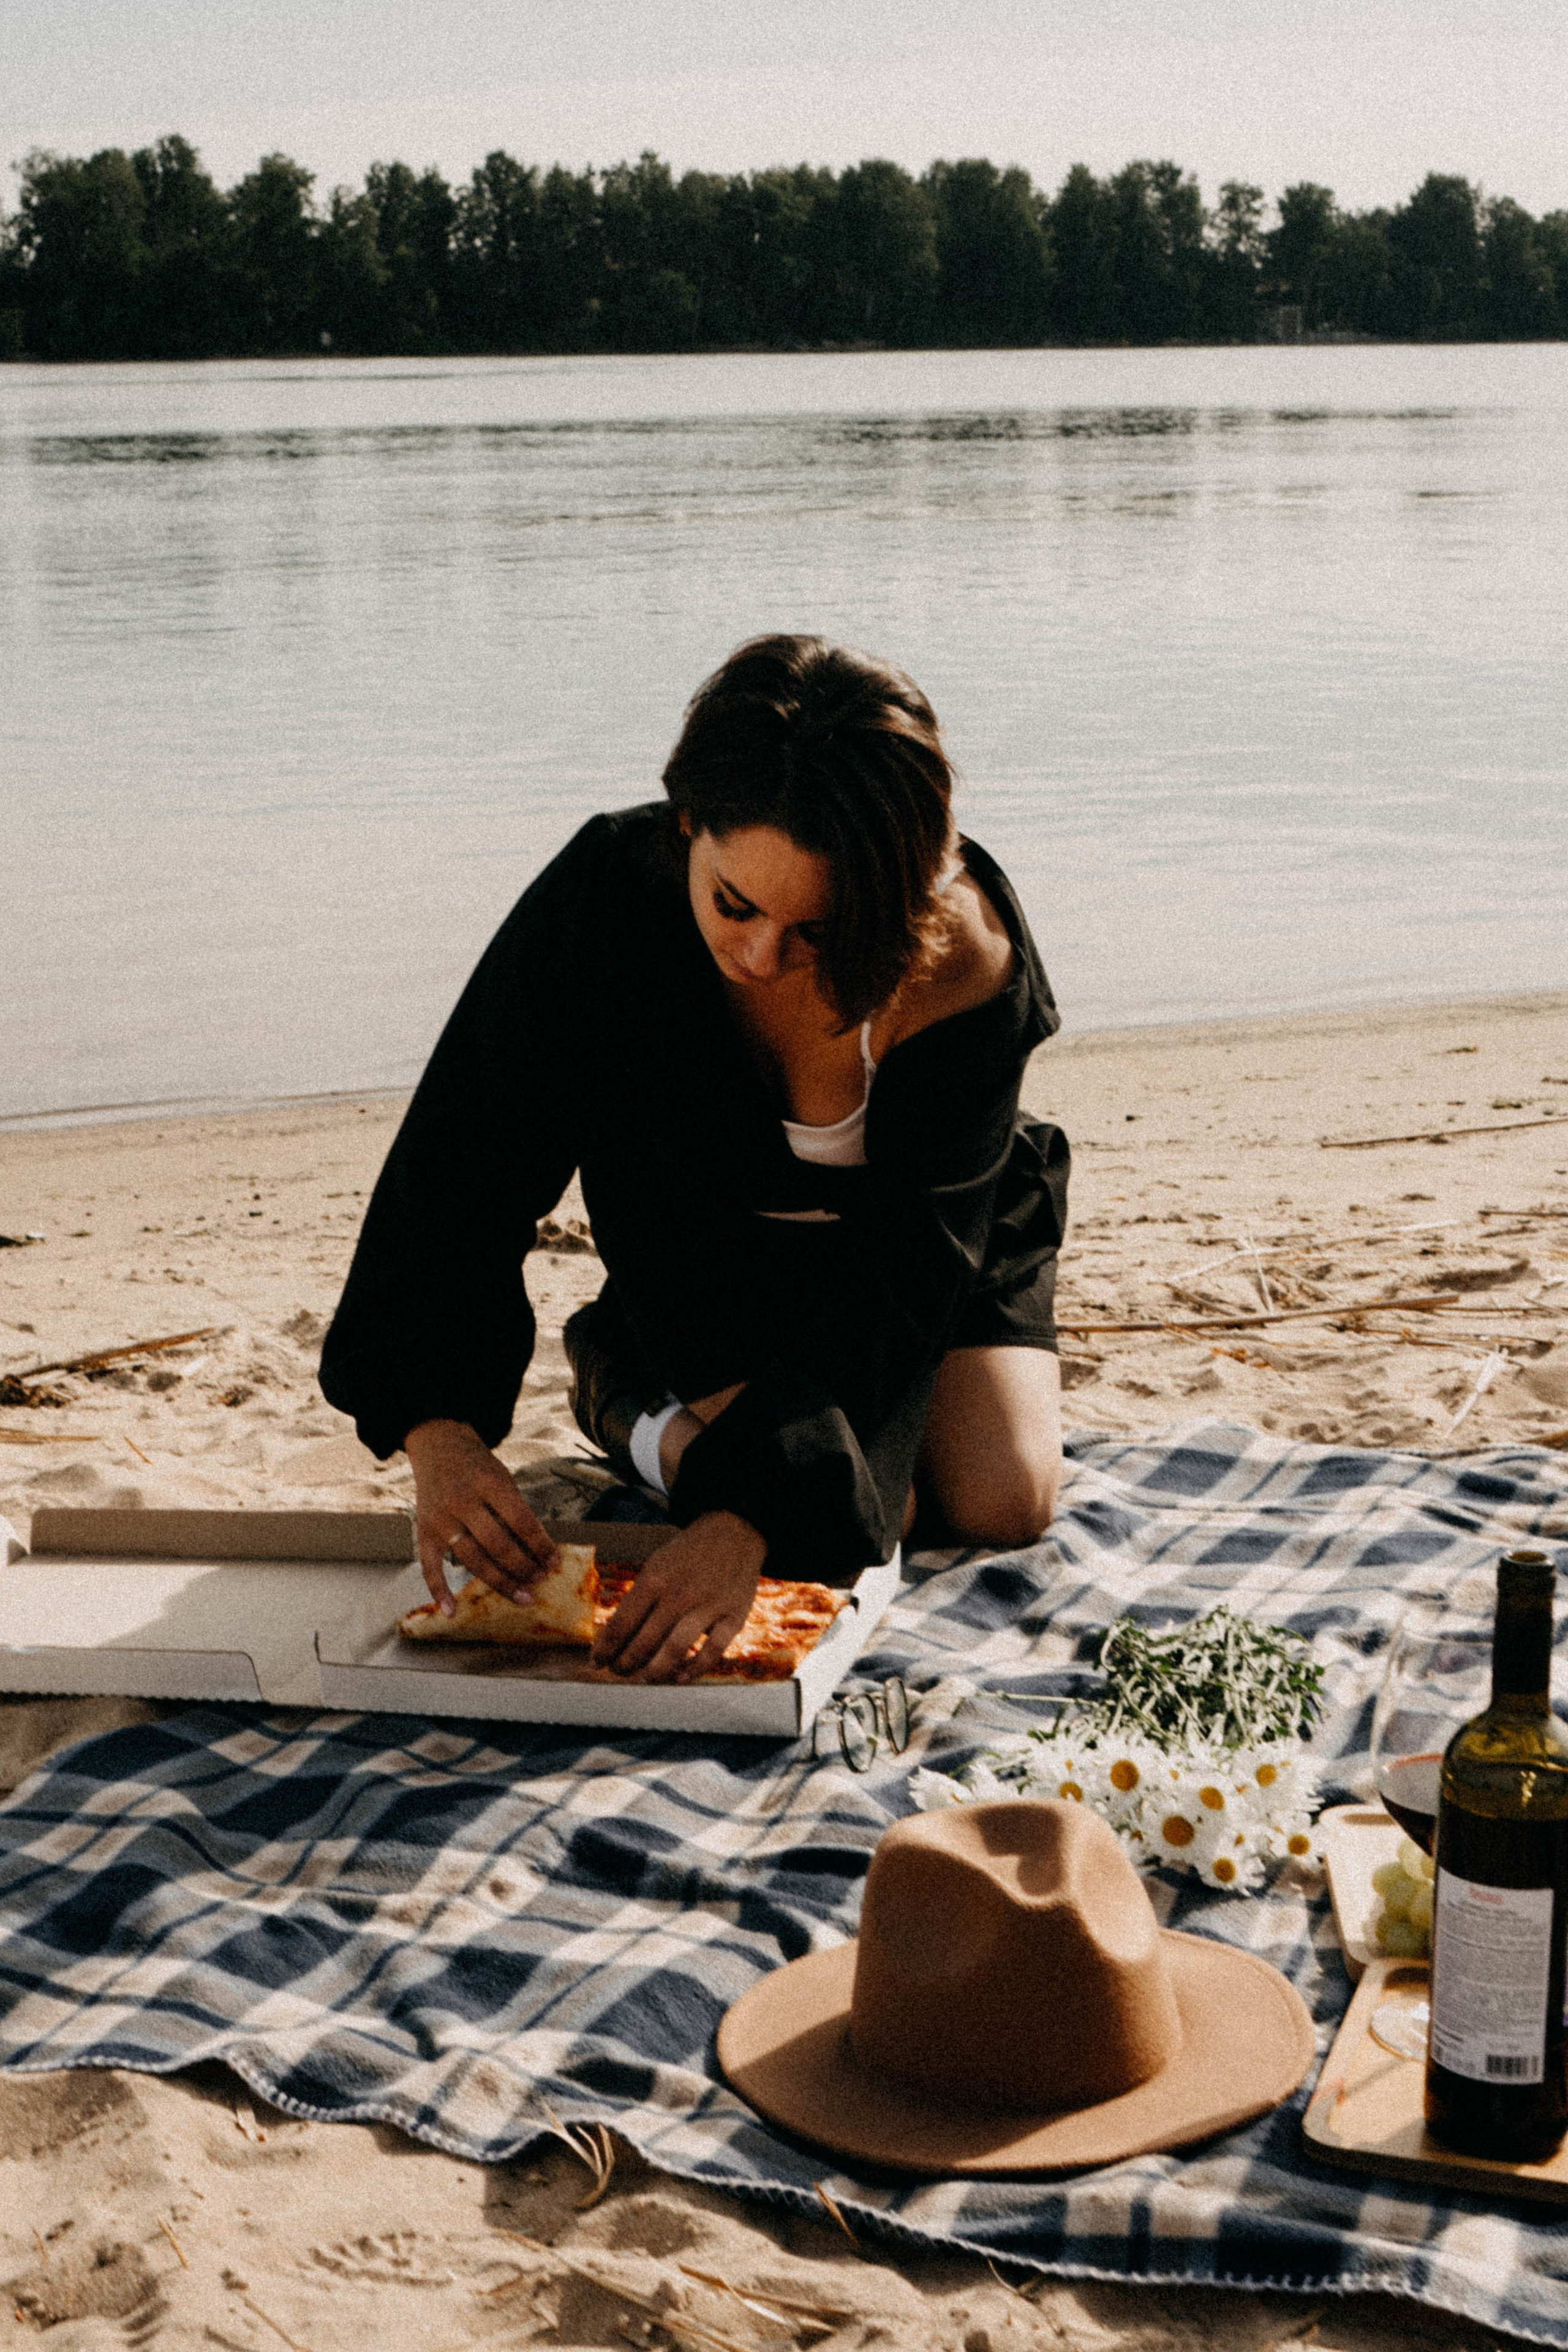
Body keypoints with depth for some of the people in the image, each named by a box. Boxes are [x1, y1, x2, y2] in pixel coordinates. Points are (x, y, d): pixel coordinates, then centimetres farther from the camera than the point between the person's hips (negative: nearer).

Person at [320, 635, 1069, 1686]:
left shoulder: (966, 967, -37)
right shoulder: (604, 898, -34)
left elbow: (899, 1271, -37)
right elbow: (461, 1163, -30)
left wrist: (747, 1516, -48)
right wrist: (437, 1430, -44)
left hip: (929, 1219, 1)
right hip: (710, 1234, -1)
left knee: (1004, 1504, -13)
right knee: (857, 1518, -19)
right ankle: (623, 1379, 10)